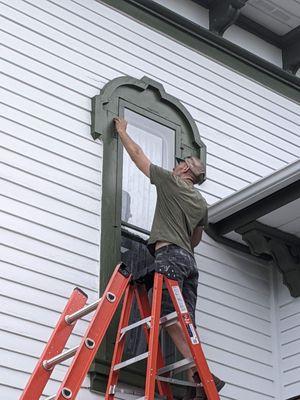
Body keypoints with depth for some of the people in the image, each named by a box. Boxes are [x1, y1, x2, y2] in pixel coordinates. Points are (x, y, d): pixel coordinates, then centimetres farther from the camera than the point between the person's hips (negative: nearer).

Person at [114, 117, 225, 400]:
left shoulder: (171, 181, 7)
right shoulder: (201, 203, 25)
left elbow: (137, 154, 15)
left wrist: (122, 130, 29)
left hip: (169, 253, -7)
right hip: (189, 259, 8)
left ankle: (200, 376, -30)